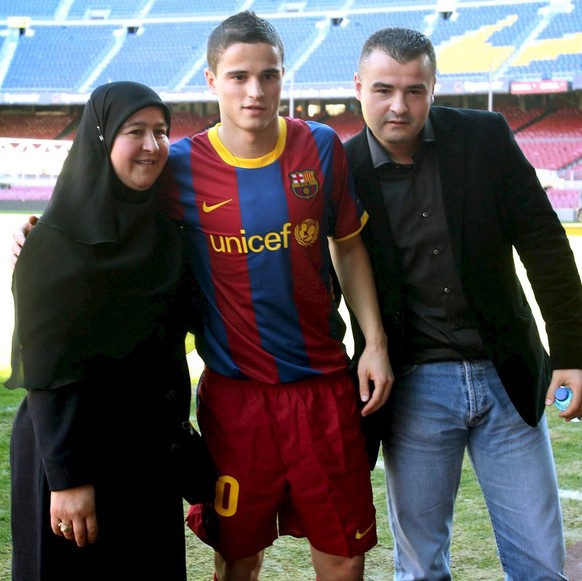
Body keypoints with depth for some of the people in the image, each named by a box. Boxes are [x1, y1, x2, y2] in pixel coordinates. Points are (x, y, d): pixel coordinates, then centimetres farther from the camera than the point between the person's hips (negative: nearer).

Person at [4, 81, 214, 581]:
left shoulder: (164, 230, 6)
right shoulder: (58, 239, -13)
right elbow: (48, 370, -16)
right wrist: (67, 477, -18)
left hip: (152, 450, 6)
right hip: (76, 449, -6)